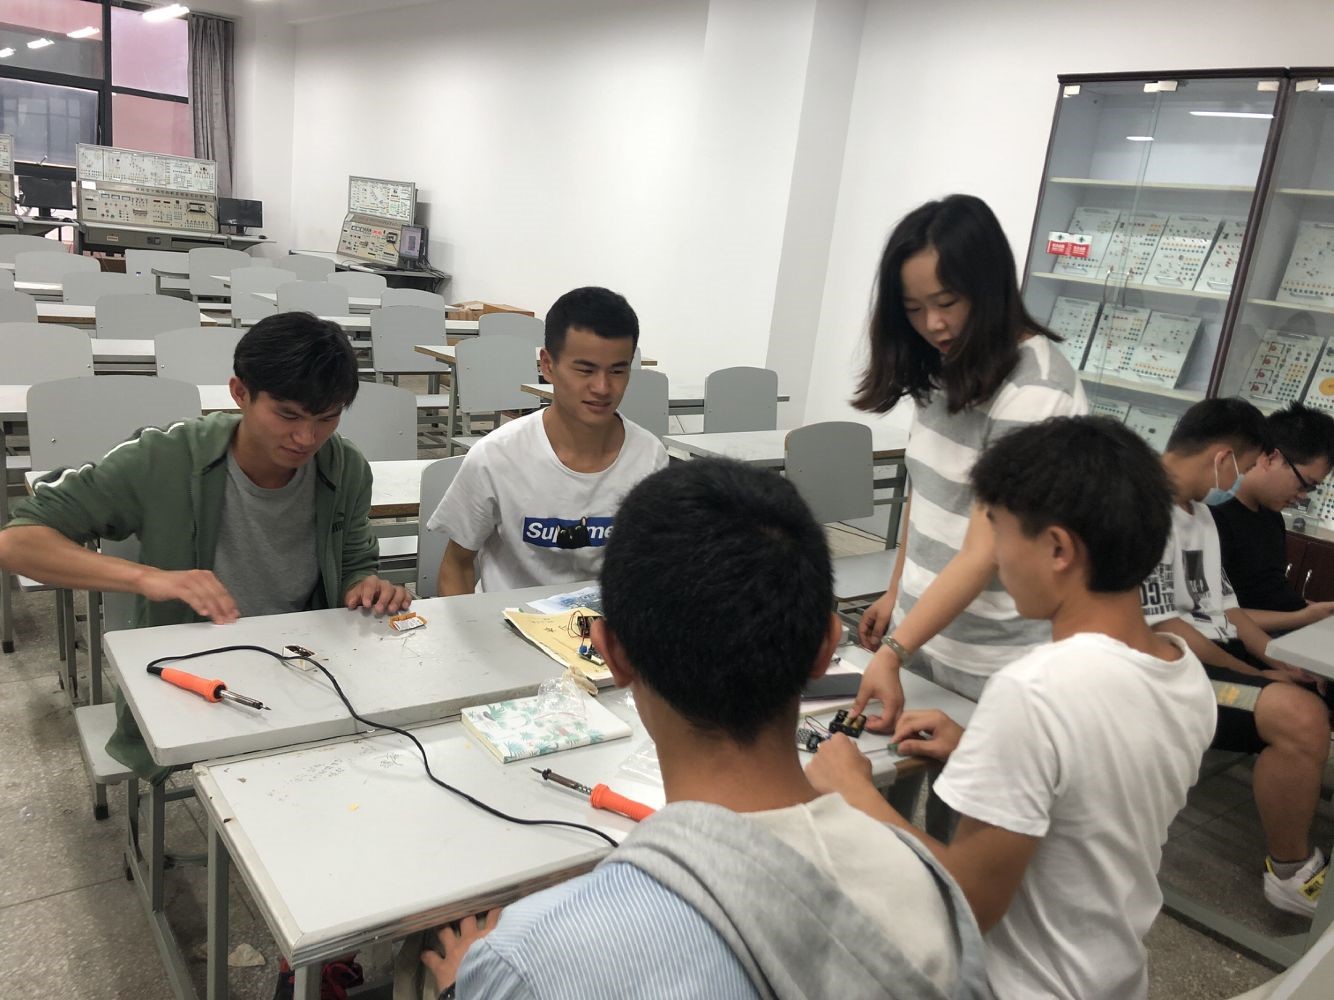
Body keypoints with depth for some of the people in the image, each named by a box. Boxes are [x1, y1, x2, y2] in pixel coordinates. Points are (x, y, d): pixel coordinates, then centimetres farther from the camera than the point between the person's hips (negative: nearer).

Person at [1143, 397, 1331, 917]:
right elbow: (1163, 631, -20)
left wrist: (1285, 665, 4)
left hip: (1217, 655, 11)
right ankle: (1291, 873, -9)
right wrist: (1258, 676, -11)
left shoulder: (1199, 511, 15)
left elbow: (1224, 607, 17)